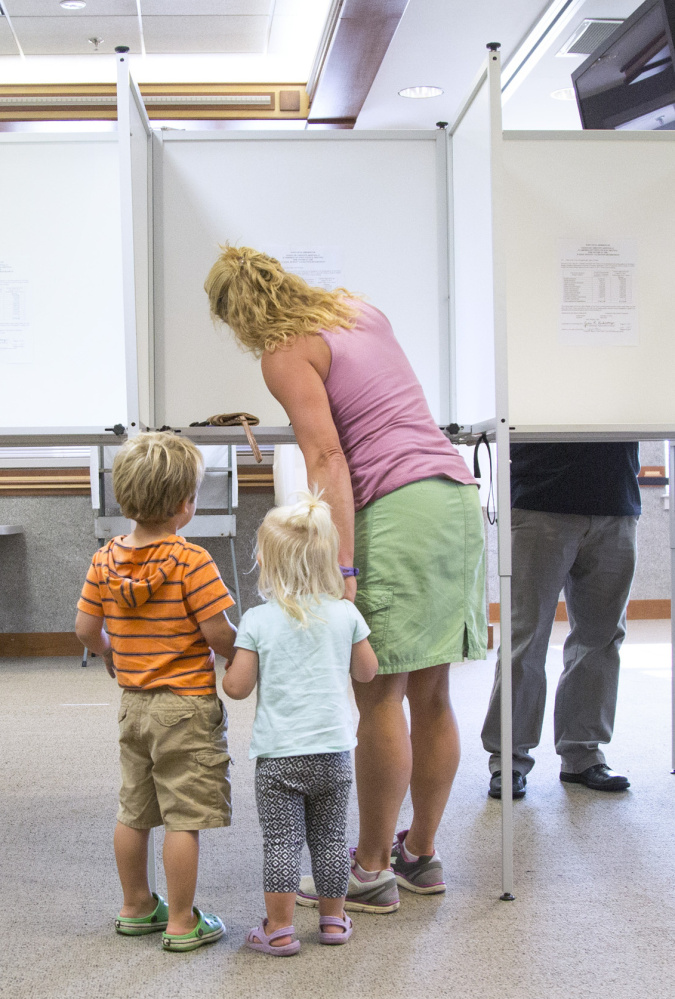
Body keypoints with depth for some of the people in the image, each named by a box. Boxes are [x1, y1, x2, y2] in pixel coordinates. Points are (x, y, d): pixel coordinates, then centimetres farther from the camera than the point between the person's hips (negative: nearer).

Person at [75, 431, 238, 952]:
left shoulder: (106, 559, 0)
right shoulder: (191, 561, -19)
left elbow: (86, 628, 4)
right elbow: (217, 633, -20)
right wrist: (242, 656, 0)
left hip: (134, 702, 7)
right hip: (187, 705, -7)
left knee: (134, 811, 17)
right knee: (184, 817, 1)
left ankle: (136, 908, 32)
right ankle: (182, 923, 8)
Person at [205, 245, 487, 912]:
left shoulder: (285, 353, -2)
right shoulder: (357, 309, 21)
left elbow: (326, 461, -14)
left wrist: (342, 569, -17)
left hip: (398, 508, -8)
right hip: (458, 492, 8)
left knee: (379, 697, -2)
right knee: (430, 694, 12)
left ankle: (370, 871, 5)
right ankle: (421, 854, 21)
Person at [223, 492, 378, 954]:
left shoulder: (257, 621, -9)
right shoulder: (345, 614, 0)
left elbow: (237, 687, -7)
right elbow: (367, 672, 10)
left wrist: (232, 667, 13)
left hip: (279, 753, -3)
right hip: (334, 749, 3)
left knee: (282, 842, 3)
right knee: (331, 838, 14)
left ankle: (280, 929, 7)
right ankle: (333, 920, 24)